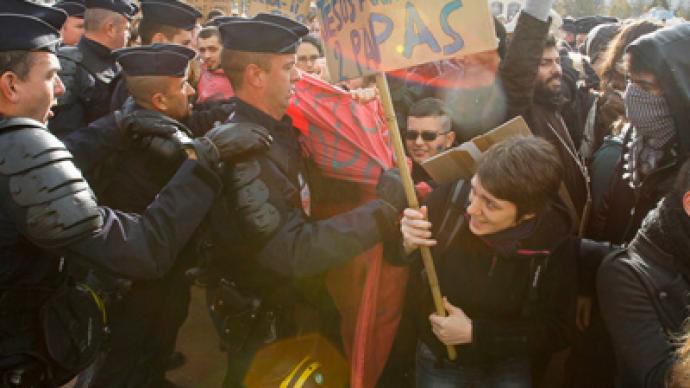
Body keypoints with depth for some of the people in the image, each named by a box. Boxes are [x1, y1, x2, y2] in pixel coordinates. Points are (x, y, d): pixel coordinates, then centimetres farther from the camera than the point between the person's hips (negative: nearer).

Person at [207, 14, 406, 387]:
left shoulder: (278, 127, -2)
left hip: (291, 296, 9)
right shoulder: (241, 151, -31)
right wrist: (381, 214, -34)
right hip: (260, 318, -8)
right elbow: (294, 252, -36)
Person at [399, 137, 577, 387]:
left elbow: (557, 331, -9)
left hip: (507, 366, 0)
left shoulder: (556, 243, -20)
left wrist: (475, 333, -16)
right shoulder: (450, 199, -21)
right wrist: (407, 246, -29)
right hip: (439, 359, 1)